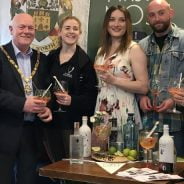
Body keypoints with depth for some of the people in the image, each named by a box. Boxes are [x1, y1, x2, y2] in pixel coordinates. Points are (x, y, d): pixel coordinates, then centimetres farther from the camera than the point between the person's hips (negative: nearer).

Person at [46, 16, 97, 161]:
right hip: (53, 121, 4)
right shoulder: (51, 57, 9)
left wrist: (72, 100, -21)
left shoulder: (84, 61, -5)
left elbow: (91, 95, -6)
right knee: (56, 164, 12)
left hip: (74, 122, -4)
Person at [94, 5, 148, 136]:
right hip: (101, 111, 6)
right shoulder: (101, 50, 12)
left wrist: (113, 80, -19)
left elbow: (143, 87, -13)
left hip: (124, 113, -5)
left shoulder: (134, 49, -7)